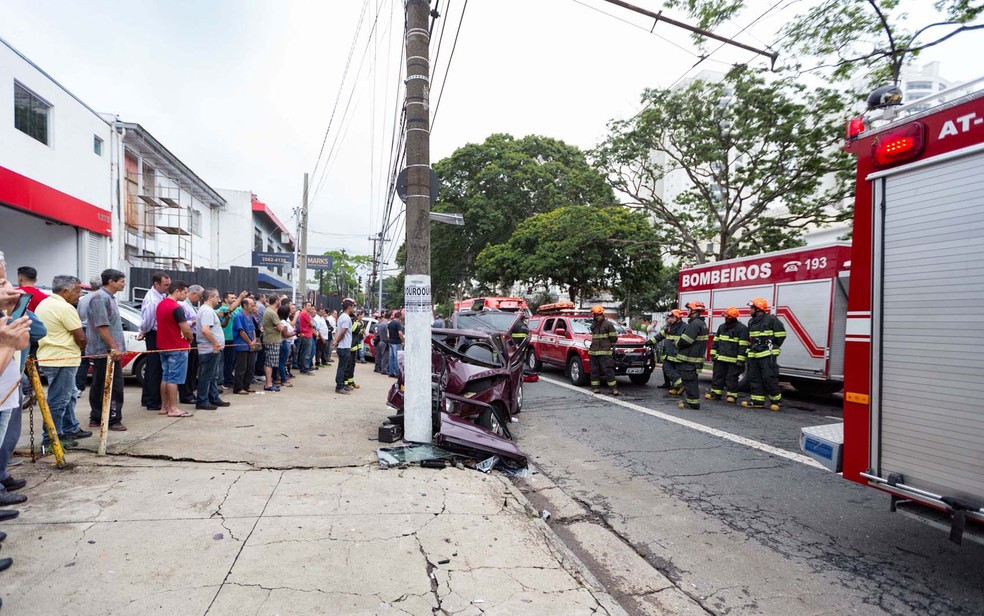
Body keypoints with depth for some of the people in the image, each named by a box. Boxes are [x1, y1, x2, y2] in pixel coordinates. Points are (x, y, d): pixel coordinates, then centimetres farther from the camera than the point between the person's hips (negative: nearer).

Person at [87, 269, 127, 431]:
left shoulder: (109, 297, 17)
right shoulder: (101, 298, -15)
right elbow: (101, 326, -22)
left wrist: (115, 347, 22)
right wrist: (114, 347, -21)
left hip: (105, 351, 11)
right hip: (106, 351, -11)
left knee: (99, 386, 14)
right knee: (114, 386, -7)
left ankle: (96, 418, 22)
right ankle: (113, 419, -2)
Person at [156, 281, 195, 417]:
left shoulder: (160, 304, 11)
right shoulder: (176, 307, -19)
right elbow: (186, 329, -19)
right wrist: (190, 339, 1)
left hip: (164, 346, 9)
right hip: (177, 347, -9)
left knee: (165, 377, 13)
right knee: (174, 378, -4)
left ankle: (164, 407, 19)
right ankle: (173, 409, 0)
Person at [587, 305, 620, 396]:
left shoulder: (608, 324, -5)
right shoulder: (593, 325, 15)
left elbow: (614, 338, -3)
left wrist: (608, 344, 6)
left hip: (605, 352, -6)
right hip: (593, 352, 6)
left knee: (608, 370, -9)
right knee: (594, 370, 8)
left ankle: (614, 388, -5)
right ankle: (595, 388, 14)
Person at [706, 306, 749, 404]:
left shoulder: (742, 329, -9)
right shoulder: (722, 327, 12)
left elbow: (743, 346, -13)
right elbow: (716, 341, 16)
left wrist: (740, 360, -16)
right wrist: (713, 354, 10)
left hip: (733, 360, -6)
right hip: (720, 358, 6)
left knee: (732, 378, 1)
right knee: (718, 375, 10)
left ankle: (732, 395, 10)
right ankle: (715, 393, 18)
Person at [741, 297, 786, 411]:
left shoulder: (771, 319, -8)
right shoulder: (751, 321, 14)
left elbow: (781, 335, -4)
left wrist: (773, 347, 2)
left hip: (767, 355, -8)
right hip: (754, 355, 8)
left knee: (769, 378, -7)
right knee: (754, 378, 6)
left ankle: (775, 400, 6)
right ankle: (757, 401, 11)